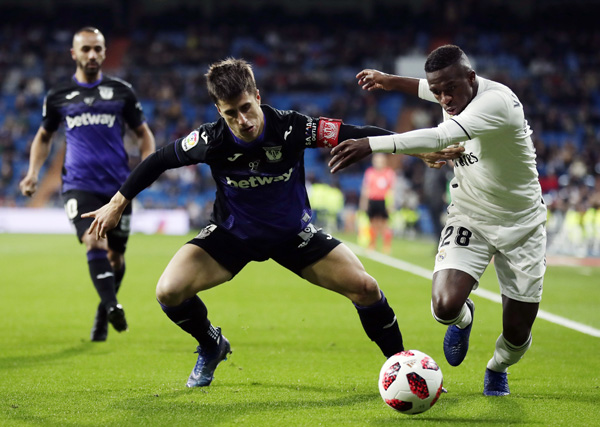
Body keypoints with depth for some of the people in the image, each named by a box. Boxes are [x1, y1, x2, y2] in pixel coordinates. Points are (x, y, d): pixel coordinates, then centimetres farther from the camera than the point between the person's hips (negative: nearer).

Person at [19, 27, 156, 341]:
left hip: (118, 186, 1)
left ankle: (102, 316, 28)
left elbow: (143, 133, 15)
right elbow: (44, 136, 23)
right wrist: (33, 173, 9)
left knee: (116, 255, 7)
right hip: (79, 185, -1)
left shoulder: (121, 92, 7)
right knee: (94, 242, -24)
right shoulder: (57, 96, 8)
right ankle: (113, 307, -34)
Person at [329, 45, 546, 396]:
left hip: (521, 224, -4)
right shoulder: (457, 94, -6)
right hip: (469, 219, 4)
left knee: (517, 334, 2)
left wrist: (372, 144, -52)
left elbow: (440, 137, -44)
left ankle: (497, 369, 40)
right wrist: (391, 81, 29)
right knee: (446, 306, -22)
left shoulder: (496, 100, -29)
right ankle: (464, 319, 18)